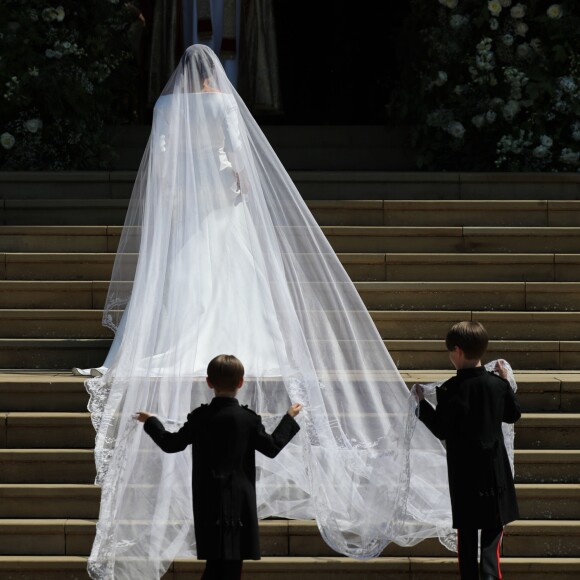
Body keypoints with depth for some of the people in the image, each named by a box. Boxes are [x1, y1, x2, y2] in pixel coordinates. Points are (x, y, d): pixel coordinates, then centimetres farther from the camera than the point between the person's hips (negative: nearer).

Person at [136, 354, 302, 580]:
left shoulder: (199, 418, -1)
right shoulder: (248, 419, -5)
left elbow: (171, 444, 5)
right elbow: (272, 447, 4)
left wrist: (150, 422, 23)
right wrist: (289, 418, 18)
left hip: (208, 501, 2)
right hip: (238, 500, -2)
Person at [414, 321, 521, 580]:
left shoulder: (450, 390, -14)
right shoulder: (498, 384, -5)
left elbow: (441, 430, -10)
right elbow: (513, 415, 12)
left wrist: (422, 403, -1)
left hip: (463, 471, -1)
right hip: (493, 468, 1)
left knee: (467, 530, 11)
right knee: (493, 527, 4)